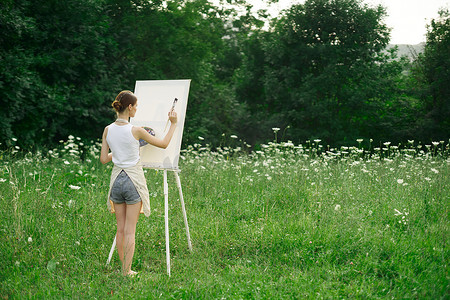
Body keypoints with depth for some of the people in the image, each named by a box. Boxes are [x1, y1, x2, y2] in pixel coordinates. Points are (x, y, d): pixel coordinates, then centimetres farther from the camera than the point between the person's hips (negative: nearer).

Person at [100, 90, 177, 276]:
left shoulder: (108, 130, -1)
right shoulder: (136, 131, -14)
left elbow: (104, 159, 4)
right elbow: (163, 144, -3)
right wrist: (173, 124, 8)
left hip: (116, 179, 5)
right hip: (133, 180, -5)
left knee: (121, 229, 12)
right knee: (130, 230, 2)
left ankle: (124, 269, 20)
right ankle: (126, 272, 5)